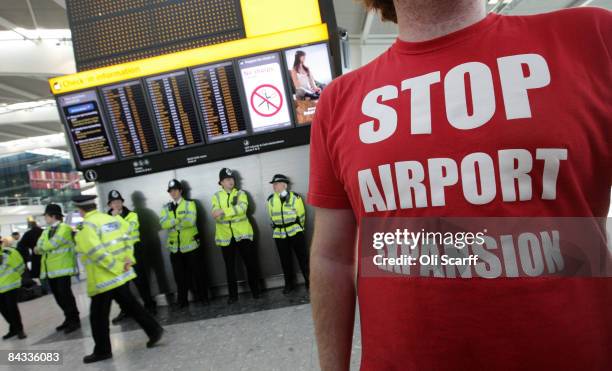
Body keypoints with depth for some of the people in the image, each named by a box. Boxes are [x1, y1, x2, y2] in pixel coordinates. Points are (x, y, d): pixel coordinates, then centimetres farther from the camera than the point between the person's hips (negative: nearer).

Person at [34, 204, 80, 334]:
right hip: (50, 268, 8)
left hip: (62, 267, -8)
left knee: (65, 294, -7)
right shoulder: (46, 232, 18)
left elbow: (52, 244, -16)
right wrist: (40, 249, -14)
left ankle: (75, 320, 1)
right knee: (58, 295, 12)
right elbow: (40, 246, 8)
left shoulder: (64, 228, -9)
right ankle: (68, 318, 23)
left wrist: (40, 248, 1)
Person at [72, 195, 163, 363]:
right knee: (130, 304, 17)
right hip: (121, 274, 7)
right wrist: (127, 260, 2)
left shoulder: (86, 227, -16)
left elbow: (97, 253, -24)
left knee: (98, 316, 7)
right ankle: (154, 330, 15)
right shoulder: (112, 219, 7)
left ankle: (102, 351, 19)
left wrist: (116, 267, -16)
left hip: (104, 278, -7)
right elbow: (126, 239, 8)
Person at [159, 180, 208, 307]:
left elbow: (191, 221, -17)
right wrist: (180, 219, -21)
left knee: (198, 272, 6)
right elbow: (163, 224, -8)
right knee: (179, 275, 9)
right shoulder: (166, 208, 9)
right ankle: (182, 300, 20)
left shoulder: (189, 204, -1)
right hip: (175, 247, 3)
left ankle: (203, 297, 19)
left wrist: (173, 223, -17)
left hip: (191, 244, -3)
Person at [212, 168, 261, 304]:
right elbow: (216, 214, -11)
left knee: (250, 263, 5)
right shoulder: (216, 196, 6)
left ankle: (255, 290, 20)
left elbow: (242, 208, -17)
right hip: (226, 236, 1)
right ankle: (233, 295, 19)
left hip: (242, 234, -1)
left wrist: (224, 212, -26)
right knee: (230, 267, 8)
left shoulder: (241, 193, 4)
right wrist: (235, 212, -25)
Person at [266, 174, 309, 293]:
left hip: (295, 232, -3)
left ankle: (309, 282, 14)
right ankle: (289, 284, 23)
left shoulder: (294, 197, -6)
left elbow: (301, 215, 2)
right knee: (285, 261, 9)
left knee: (303, 258, 2)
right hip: (279, 234, 3)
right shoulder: (271, 199, 3)